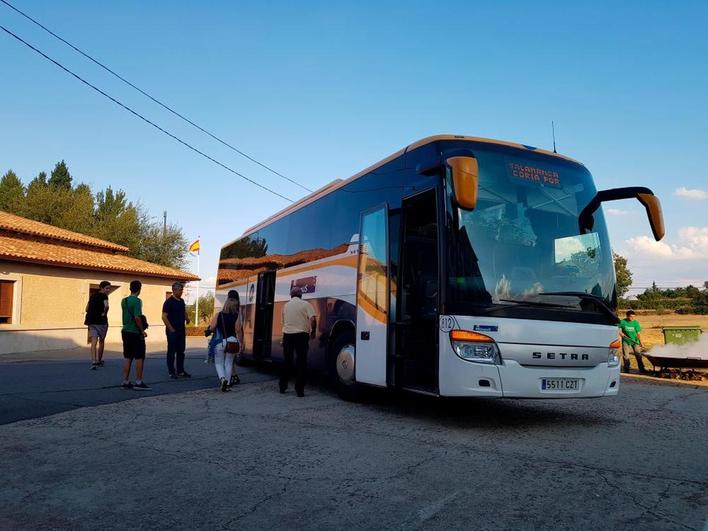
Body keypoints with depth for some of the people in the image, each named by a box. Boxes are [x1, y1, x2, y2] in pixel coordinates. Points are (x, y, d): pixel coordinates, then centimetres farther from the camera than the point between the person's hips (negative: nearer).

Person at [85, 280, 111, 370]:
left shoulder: (92, 296, 15)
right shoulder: (104, 296, -6)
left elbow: (87, 309, 18)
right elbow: (106, 306, -25)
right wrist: (104, 313, -10)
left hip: (91, 321, 5)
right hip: (101, 321, -5)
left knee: (94, 342, -2)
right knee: (101, 341, 13)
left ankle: (93, 362, -16)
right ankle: (99, 361, 24)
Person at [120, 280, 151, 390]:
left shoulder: (124, 301, 9)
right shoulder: (137, 301, -15)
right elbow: (137, 317, -22)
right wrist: (142, 330, -14)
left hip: (125, 331, 7)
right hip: (135, 333, -7)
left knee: (128, 358, 12)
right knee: (139, 358, 1)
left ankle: (125, 382, 14)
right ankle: (138, 382, 3)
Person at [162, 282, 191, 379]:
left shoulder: (181, 301, 12)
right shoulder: (169, 302, -11)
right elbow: (164, 317, -16)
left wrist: (187, 318, 8)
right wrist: (171, 329, -17)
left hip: (181, 331, 7)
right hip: (172, 331, -7)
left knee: (181, 351, 12)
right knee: (171, 352, 0)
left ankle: (180, 371, 21)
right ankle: (171, 372, 7)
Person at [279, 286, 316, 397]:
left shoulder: (286, 305, 10)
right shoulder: (305, 304, -2)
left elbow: (284, 321, 14)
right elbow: (313, 319, -12)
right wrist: (313, 332, 0)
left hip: (287, 334, 3)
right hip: (301, 335, -3)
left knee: (287, 362, 15)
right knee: (301, 362, 2)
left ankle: (282, 386, 22)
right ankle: (299, 390, 1)